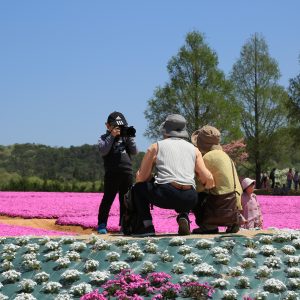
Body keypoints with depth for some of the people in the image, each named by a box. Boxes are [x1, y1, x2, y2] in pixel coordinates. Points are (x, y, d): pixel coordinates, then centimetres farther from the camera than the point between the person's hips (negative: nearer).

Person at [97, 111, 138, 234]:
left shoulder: (125, 137, 15)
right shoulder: (104, 138, 4)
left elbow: (134, 152, 6)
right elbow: (103, 151, -15)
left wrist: (130, 137, -4)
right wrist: (112, 136, -17)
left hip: (127, 173, 5)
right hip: (112, 173, -5)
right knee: (108, 199, -5)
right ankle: (102, 225, -2)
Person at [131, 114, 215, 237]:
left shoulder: (156, 146, 15)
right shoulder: (194, 149, 21)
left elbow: (141, 178, 11)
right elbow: (209, 180, 11)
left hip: (165, 196, -3)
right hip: (189, 200, 3)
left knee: (138, 188, 26)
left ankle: (147, 226, 8)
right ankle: (183, 217, 10)